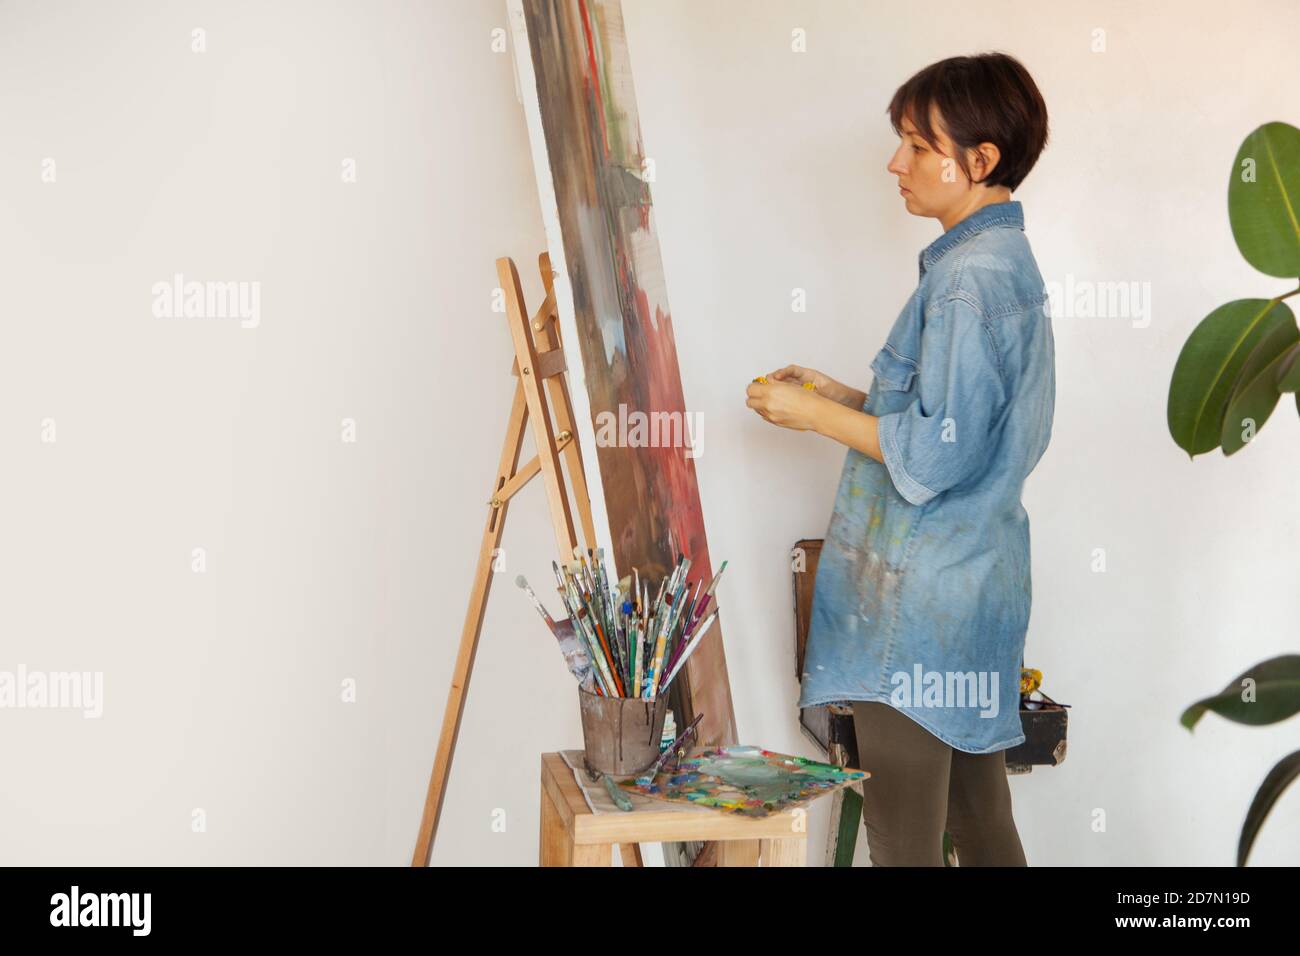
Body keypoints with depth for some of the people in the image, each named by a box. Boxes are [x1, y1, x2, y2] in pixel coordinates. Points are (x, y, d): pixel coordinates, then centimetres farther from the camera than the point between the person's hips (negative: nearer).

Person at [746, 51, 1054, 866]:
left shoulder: (967, 278, -18)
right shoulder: (1011, 263, 13)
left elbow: (936, 453, -22)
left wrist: (815, 414, -11)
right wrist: (839, 395, 11)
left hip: (923, 596, -10)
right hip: (981, 579, 10)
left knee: (903, 839, 0)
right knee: (981, 824, 17)